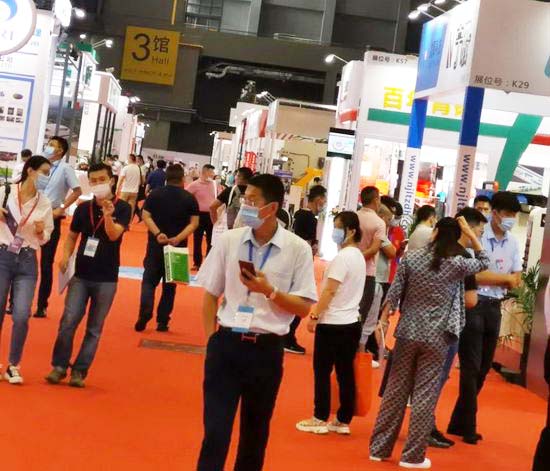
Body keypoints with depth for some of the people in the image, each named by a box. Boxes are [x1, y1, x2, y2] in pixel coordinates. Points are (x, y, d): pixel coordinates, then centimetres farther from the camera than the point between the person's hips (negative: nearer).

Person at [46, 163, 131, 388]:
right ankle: (59, 366, 8)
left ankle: (80, 370, 13)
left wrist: (108, 215, -38)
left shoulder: (123, 208, -6)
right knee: (68, 321, -4)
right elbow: (72, 235, 13)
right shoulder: (83, 208, 2)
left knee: (94, 328, 5)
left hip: (106, 278, -2)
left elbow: (113, 235, -20)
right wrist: (66, 257, -5)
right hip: (81, 274, 2)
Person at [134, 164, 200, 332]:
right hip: (177, 247, 0)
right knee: (169, 285, 11)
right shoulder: (189, 198, -2)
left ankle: (144, 315, -13)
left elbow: (146, 216, -8)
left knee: (149, 280, 8)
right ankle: (162, 322, 11)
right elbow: (194, 223, -8)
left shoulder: (155, 194, 0)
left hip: (155, 245, 0)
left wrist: (157, 234, -17)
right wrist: (178, 238, -15)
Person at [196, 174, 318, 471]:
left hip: (266, 349, 0)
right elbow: (210, 295, 8)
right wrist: (212, 340, 1)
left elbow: (304, 308, -3)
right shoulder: (229, 240, 0)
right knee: (215, 430, -1)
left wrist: (270, 291, -18)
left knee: (255, 431, 16)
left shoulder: (298, 249, -6)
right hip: (226, 343, 1)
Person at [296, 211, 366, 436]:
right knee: (345, 373, 10)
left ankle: (320, 419, 8)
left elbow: (329, 291, -19)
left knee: (322, 372, 2)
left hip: (332, 323, -9)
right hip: (351, 321, 9)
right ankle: (343, 421, 14)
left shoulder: (342, 257, -17)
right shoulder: (359, 256, 12)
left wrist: (314, 316, -12)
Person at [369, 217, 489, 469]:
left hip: (407, 333, 2)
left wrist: (383, 321, 10)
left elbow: (394, 292, -2)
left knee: (395, 390, 10)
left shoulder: (411, 258, -3)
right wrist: (470, 233, 11)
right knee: (424, 396, 5)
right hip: (436, 339, -2)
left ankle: (379, 448, 17)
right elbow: (484, 262, 14)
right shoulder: (458, 264, -7)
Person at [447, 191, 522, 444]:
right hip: (474, 305, -7)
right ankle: (468, 427, 8)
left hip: (495, 308, 7)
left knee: (483, 369, 11)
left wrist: (489, 278, -11)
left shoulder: (513, 243, 8)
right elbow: (474, 274, -18)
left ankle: (459, 423, 23)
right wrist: (504, 278, -7)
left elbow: (516, 281, 7)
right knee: (471, 368, -2)